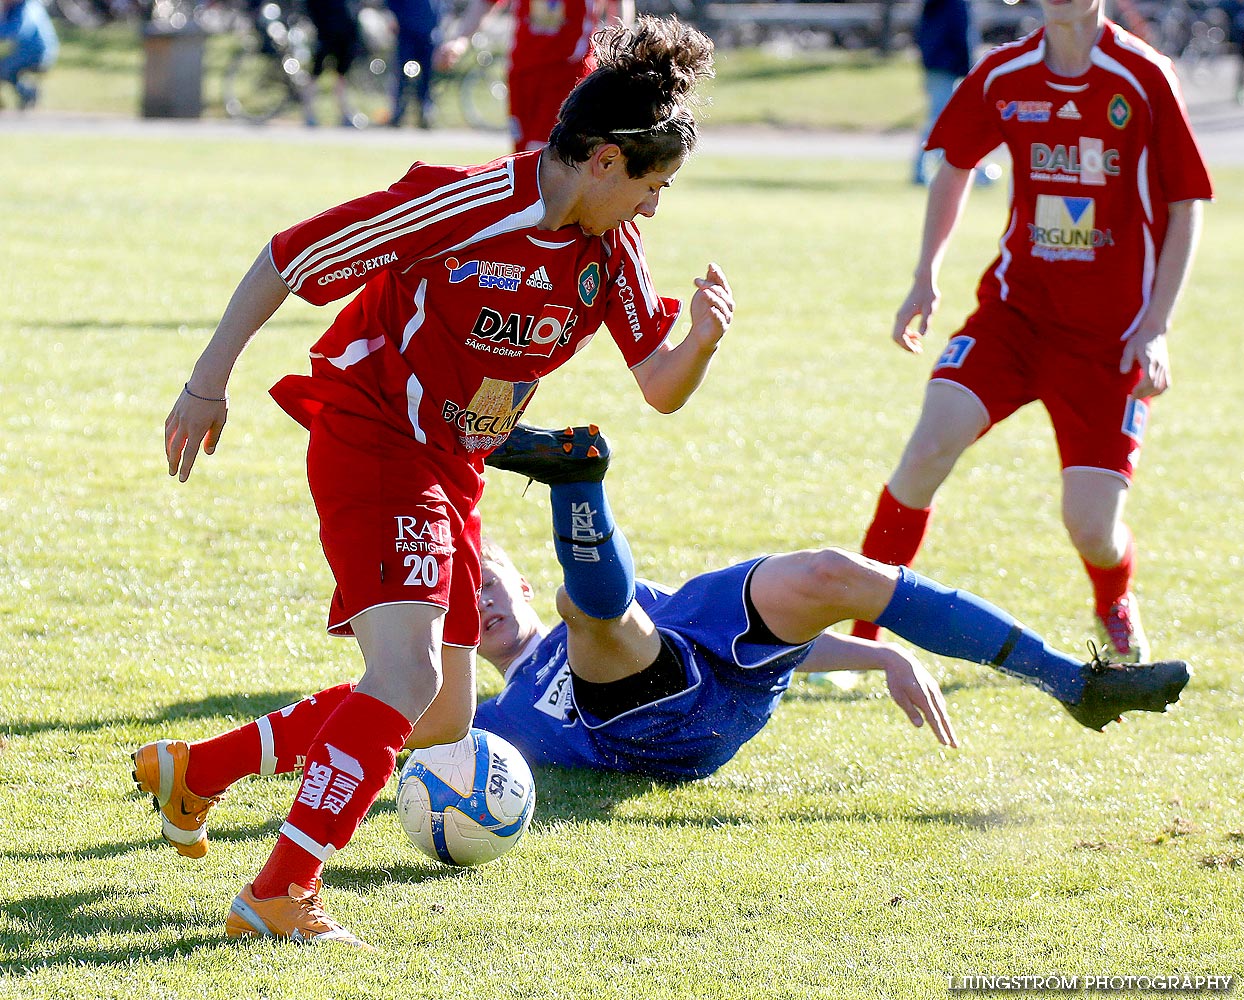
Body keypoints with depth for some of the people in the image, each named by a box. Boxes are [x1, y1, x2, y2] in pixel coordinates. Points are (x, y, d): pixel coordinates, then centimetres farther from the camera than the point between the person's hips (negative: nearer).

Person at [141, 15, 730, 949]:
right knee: (409, 674, -25)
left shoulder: (610, 250, 1)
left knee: (441, 719, 10)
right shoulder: (468, 205, -22)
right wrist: (209, 385, -14)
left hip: (450, 471, 9)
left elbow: (660, 388, 3)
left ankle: (190, 771, 23)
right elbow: (287, 258, -16)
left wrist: (701, 340, -20)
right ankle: (279, 896, -25)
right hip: (369, 442, -9)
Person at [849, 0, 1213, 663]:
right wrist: (926, 276, 10)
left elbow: (1185, 207, -3)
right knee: (929, 448, -21)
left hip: (1109, 334, -2)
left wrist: (1155, 327, -10)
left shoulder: (1144, 79, -10)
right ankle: (858, 630, -9)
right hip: (1015, 305, 2)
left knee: (1091, 527, -9)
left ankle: (1117, 608, 29)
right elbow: (955, 166, 19)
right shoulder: (1004, 77, 0)